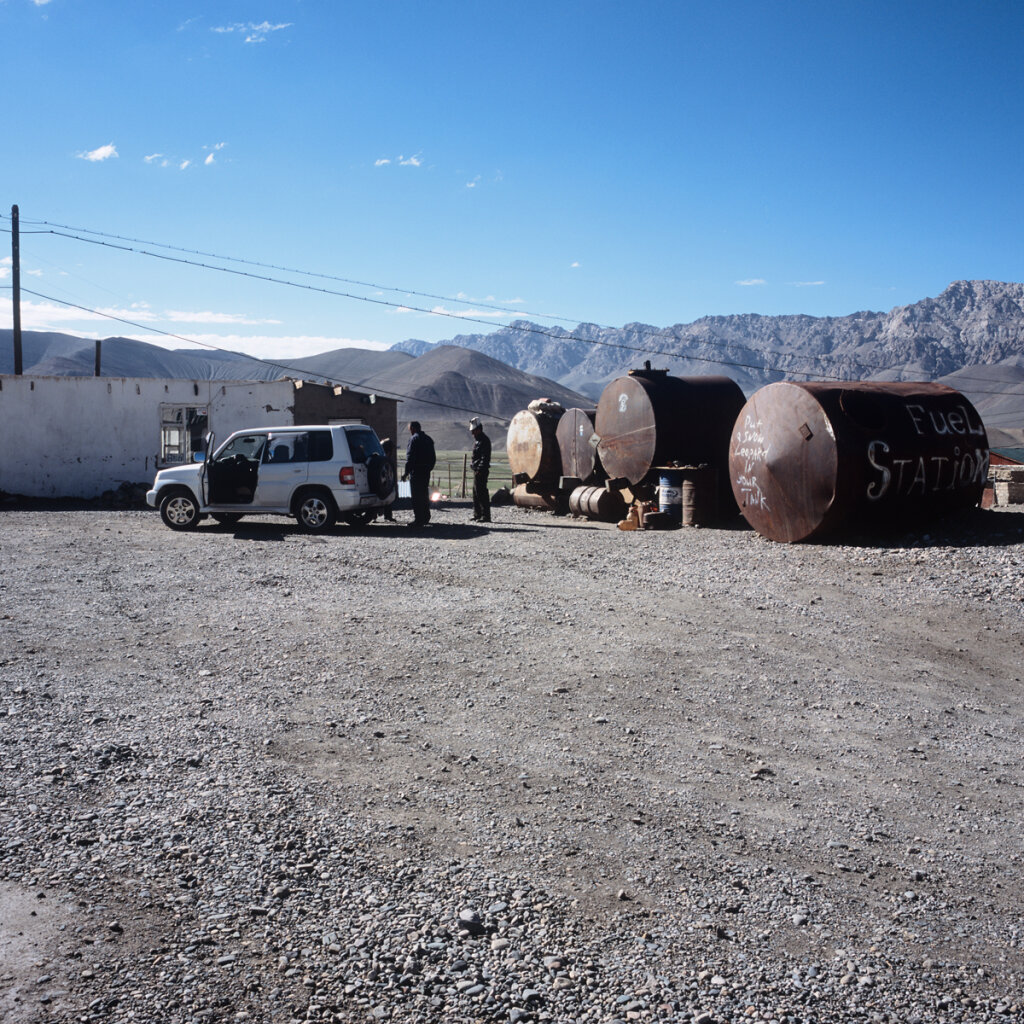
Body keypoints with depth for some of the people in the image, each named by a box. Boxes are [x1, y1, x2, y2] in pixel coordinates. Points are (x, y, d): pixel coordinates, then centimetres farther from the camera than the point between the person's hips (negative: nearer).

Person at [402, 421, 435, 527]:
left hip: (416, 471, -8)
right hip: (426, 472, 8)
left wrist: (406, 472, -14)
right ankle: (425, 518, 22)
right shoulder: (428, 439, 16)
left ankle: (418, 519, -9)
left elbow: (410, 457, -16)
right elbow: (433, 457, 19)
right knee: (424, 494, 16)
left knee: (416, 495, -7)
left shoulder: (414, 439, -11)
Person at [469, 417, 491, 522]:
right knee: (476, 493, 15)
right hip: (477, 470, 11)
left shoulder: (484, 440, -13)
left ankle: (486, 516, -11)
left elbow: (485, 457, -20)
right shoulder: (477, 439, 18)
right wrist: (475, 467, 17)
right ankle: (477, 514, 23)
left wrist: (480, 469, -25)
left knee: (481, 493, -11)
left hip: (481, 471, -11)